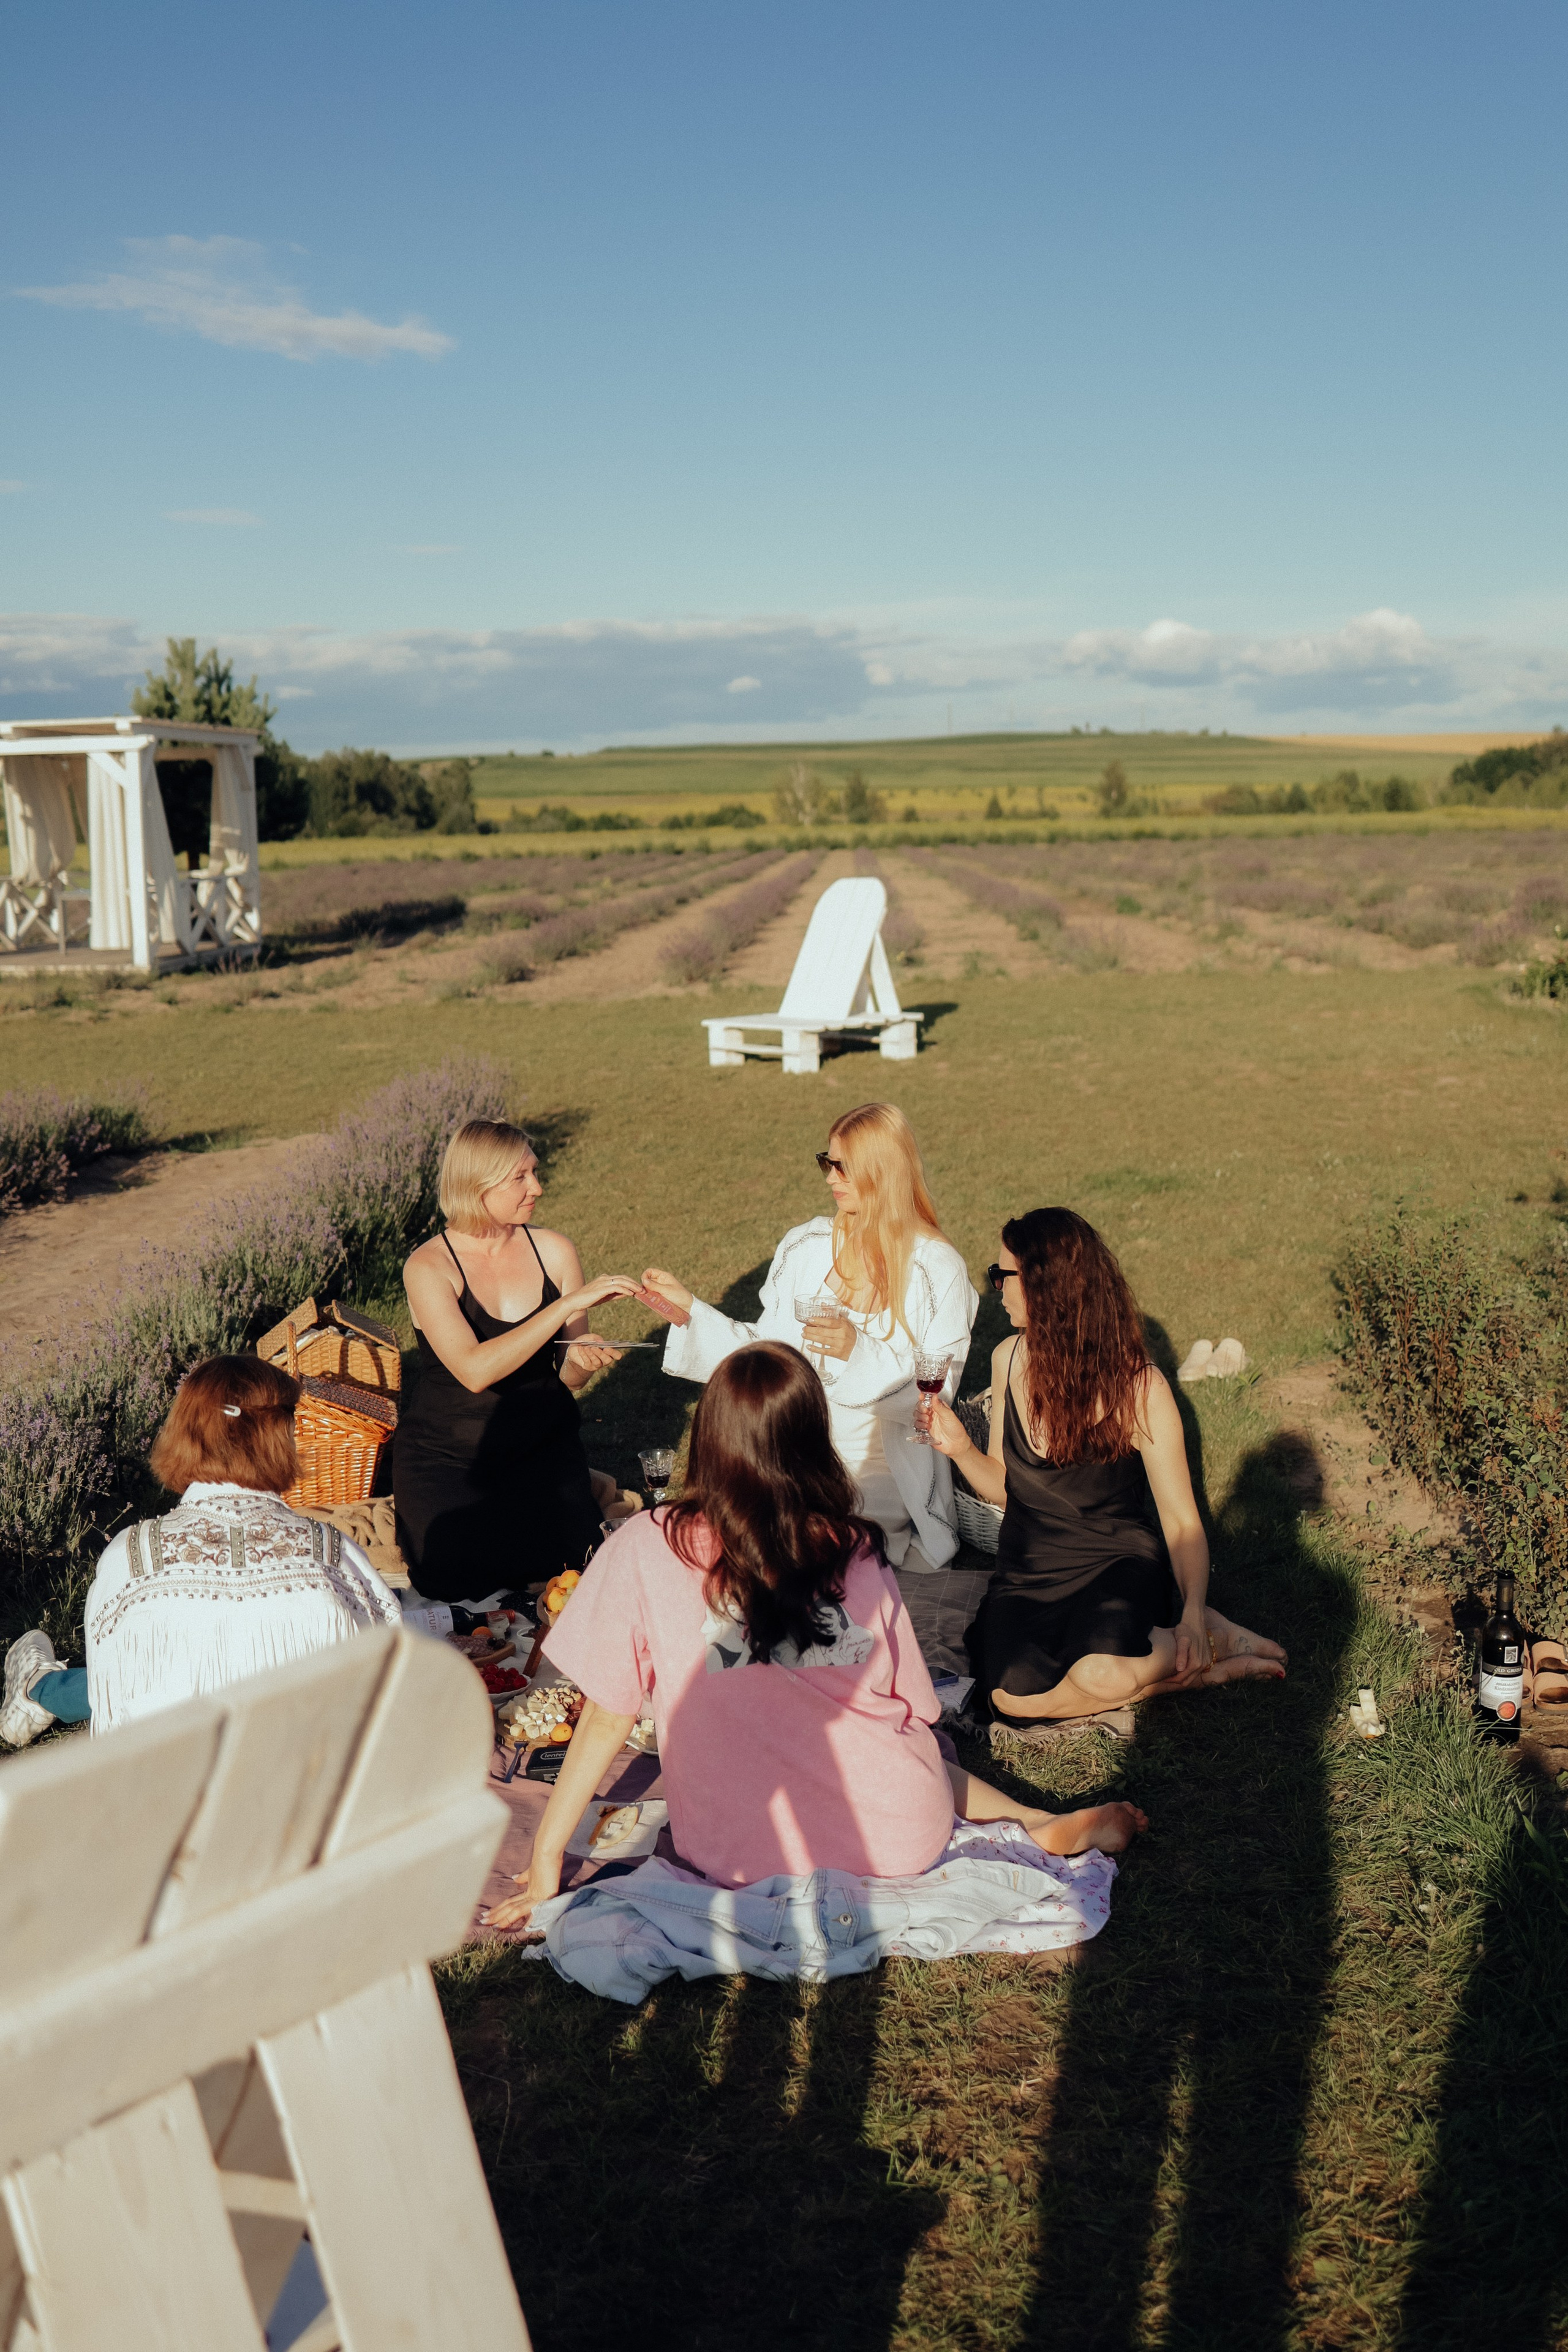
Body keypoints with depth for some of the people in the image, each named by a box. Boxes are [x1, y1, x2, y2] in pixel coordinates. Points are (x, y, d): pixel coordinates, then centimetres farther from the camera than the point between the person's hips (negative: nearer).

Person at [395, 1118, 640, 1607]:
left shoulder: (554, 1251, -2)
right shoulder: (429, 1267, -15)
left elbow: (567, 1378, 6)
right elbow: (474, 1370, -31)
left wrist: (582, 1358, -20)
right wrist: (571, 1303, -32)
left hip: (543, 1446, 3)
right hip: (448, 1455, -3)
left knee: (569, 1563, -19)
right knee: (460, 1586, -19)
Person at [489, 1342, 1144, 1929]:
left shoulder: (646, 1549, -11)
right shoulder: (857, 1550, -5)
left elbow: (607, 1718, -6)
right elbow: (912, 1712, 6)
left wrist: (545, 1859, 5)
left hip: (747, 1862, -1)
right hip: (900, 1838, 1)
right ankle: (1043, 1825, 17)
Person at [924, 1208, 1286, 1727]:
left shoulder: (1138, 1387, -14)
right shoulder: (1009, 1360, 0)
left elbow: (1181, 1519, -13)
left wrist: (1192, 1616, -28)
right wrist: (961, 1449, -11)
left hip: (1118, 1561, -5)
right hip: (1029, 1567, 5)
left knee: (1102, 1676, -37)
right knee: (1012, 1695, -26)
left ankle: (1204, 1635, -4)